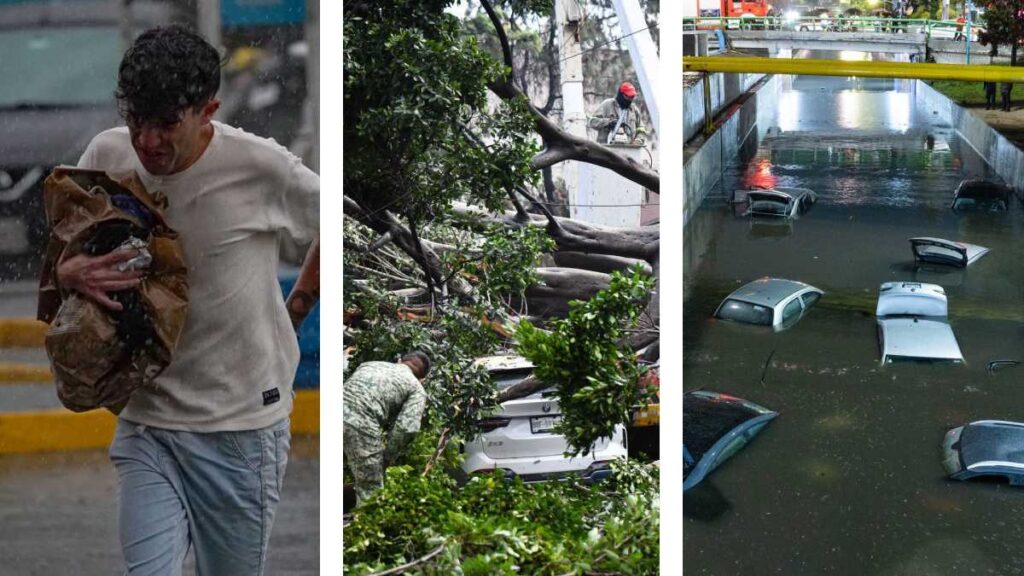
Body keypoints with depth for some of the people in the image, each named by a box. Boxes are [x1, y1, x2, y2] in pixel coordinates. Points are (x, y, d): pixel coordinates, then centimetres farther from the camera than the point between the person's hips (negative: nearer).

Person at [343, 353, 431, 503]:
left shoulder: (370, 364, 33)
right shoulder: (417, 389, 16)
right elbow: (406, 428, 0)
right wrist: (386, 459, 11)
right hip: (362, 423, -5)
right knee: (370, 491, 5)